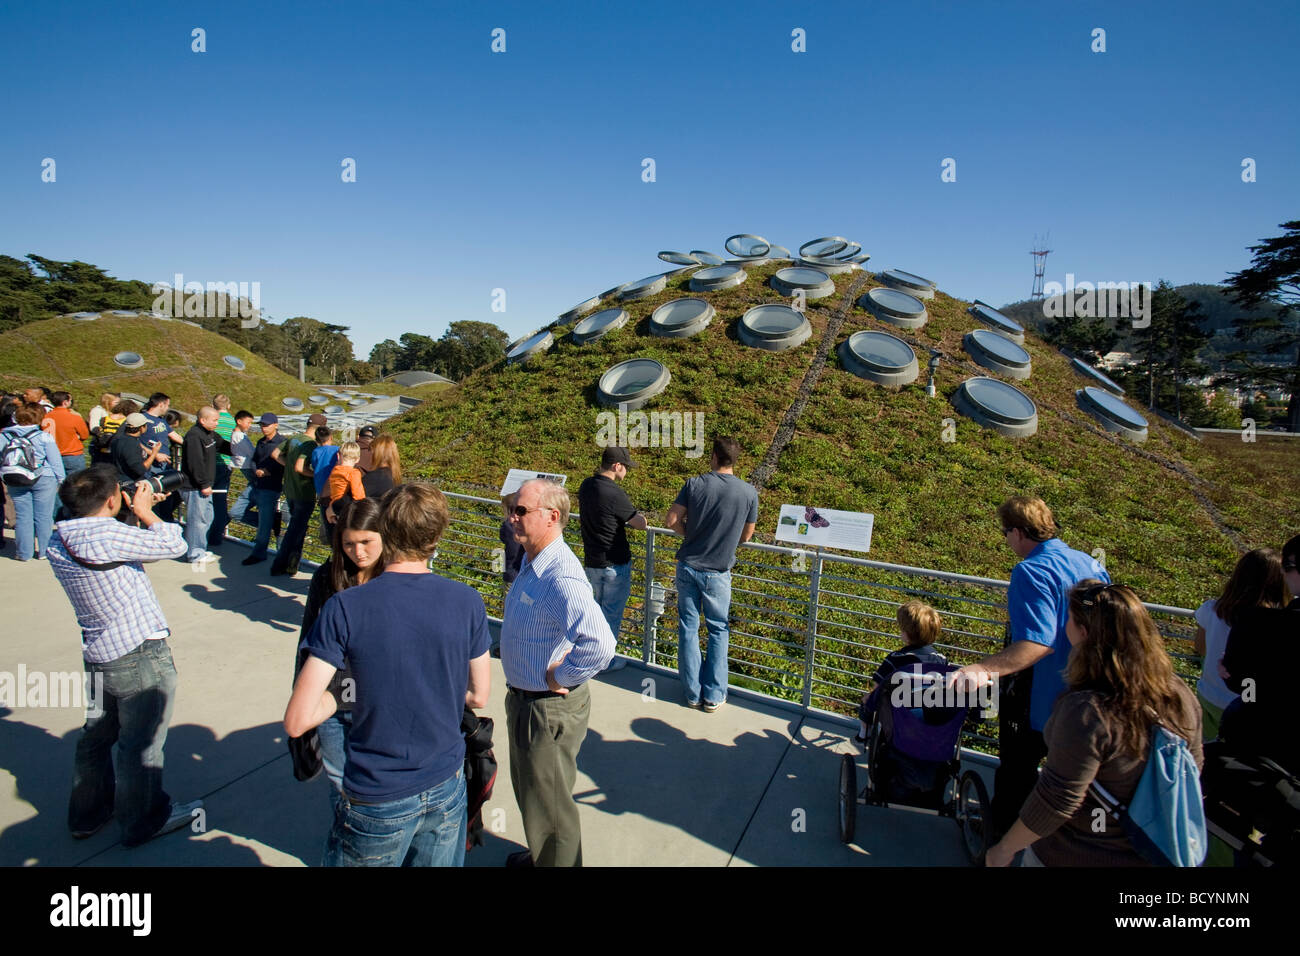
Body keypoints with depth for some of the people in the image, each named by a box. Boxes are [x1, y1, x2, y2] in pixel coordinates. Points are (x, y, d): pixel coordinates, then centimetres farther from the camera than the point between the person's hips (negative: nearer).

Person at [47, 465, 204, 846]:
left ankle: (87, 814, 43)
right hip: (140, 657, -8)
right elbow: (173, 545, -18)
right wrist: (145, 511, -6)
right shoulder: (107, 535, -26)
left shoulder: (59, 540, 1)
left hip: (97, 655, 8)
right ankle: (144, 821, 28)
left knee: (96, 736, 25)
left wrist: (140, 513, 8)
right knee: (140, 746, 10)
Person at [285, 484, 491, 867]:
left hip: (378, 801, -2)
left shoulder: (344, 608, -18)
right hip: (447, 789, 2)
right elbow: (478, 696, -1)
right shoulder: (468, 601, -11)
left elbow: (297, 721, -17)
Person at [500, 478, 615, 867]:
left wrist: (559, 678, -28)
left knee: (548, 803, 13)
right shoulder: (531, 561, -1)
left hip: (549, 708, -10)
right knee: (527, 788, 30)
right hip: (523, 698, 10)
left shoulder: (561, 579, -32)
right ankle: (540, 854, 54)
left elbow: (600, 645, -46)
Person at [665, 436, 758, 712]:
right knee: (719, 631, 16)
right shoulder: (749, 492, -8)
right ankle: (713, 696, 21)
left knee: (688, 628, 13)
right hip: (718, 572, 0)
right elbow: (746, 536, 1)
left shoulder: (694, 484, -9)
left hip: (688, 567, 1)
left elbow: (673, 521, -7)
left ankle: (692, 693, 23)